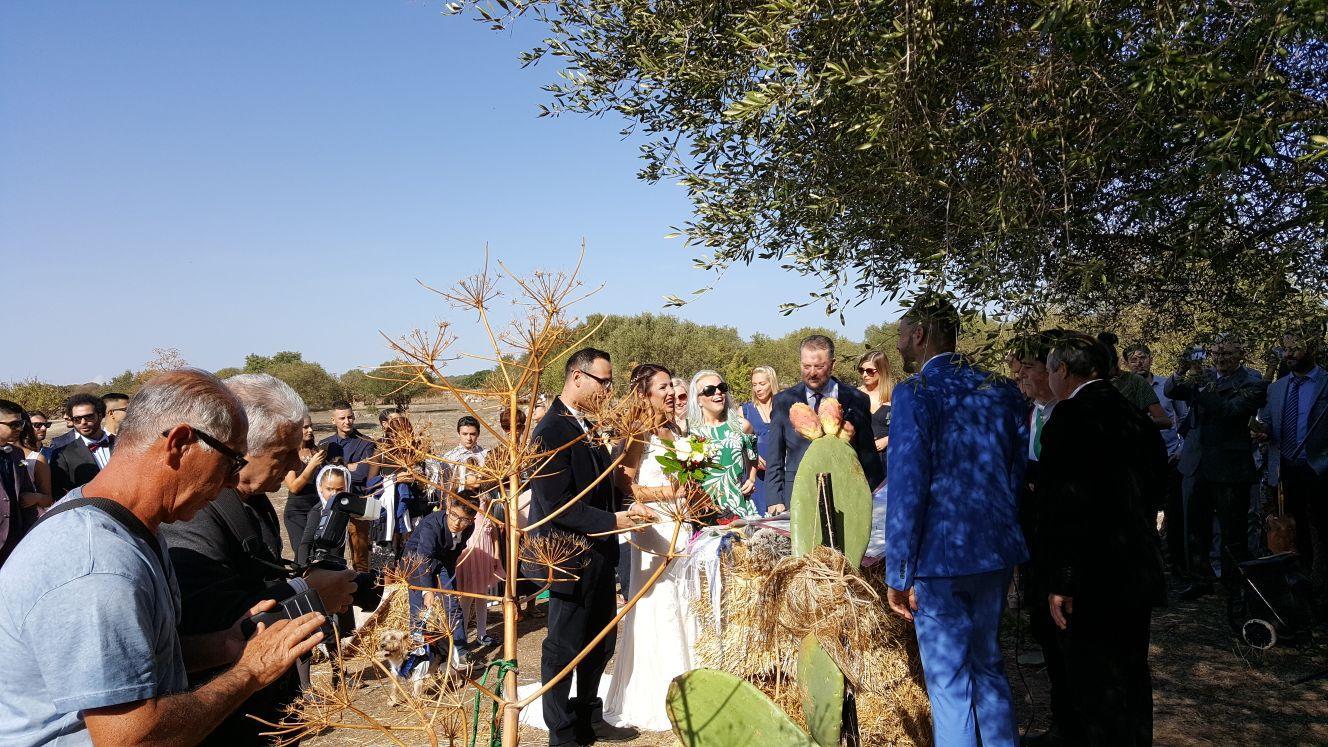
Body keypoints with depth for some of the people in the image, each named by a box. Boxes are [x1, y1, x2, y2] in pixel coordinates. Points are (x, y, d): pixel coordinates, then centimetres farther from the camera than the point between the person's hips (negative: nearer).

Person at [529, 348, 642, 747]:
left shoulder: (586, 428, 11)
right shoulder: (551, 432, -19)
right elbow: (558, 506, -24)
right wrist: (612, 521, -22)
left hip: (599, 554, 9)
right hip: (571, 559, -9)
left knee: (601, 642, 19)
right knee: (564, 647, 6)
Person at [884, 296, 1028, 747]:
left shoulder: (915, 393, -13)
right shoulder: (1002, 390, 6)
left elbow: (907, 488, -16)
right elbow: (1018, 475, 11)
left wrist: (898, 575, -11)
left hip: (940, 557, -6)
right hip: (997, 553, 6)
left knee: (949, 682, 4)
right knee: (988, 667, 21)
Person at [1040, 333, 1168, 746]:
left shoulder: (1071, 417, -16)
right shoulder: (1136, 416, 9)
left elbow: (1068, 506, -21)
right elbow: (1156, 486, 17)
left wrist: (1061, 583, -17)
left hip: (1096, 578, -8)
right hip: (1138, 572, 9)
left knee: (1097, 692, 1)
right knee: (1132, 679, 21)